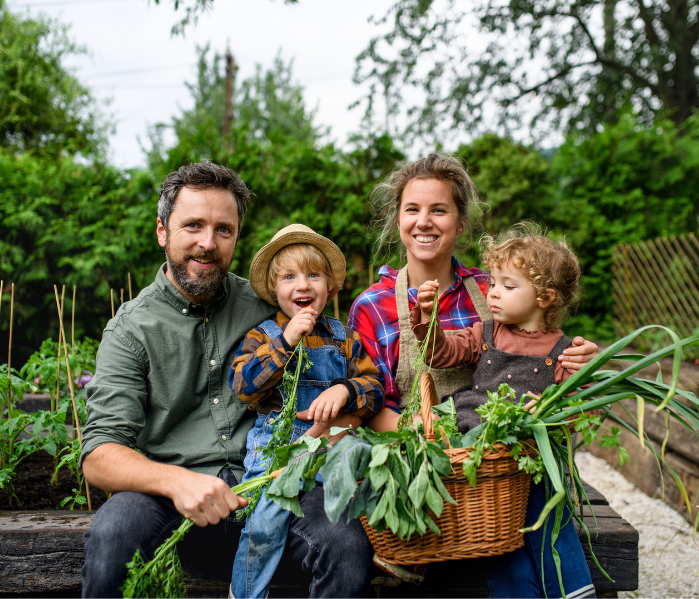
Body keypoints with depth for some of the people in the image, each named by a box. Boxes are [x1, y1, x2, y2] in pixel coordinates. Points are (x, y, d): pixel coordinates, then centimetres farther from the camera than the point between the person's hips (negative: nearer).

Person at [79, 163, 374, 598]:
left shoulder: (265, 306, 11)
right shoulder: (131, 329, 4)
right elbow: (99, 455, -5)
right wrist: (175, 480, -26)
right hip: (173, 495, -1)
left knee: (348, 543, -29)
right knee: (111, 533, -33)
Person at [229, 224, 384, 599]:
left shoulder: (343, 337, 12)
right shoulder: (263, 335, 6)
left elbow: (374, 387, 7)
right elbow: (242, 385, -8)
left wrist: (344, 390, -16)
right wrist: (286, 341, -14)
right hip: (276, 441, -2)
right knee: (265, 521, -19)